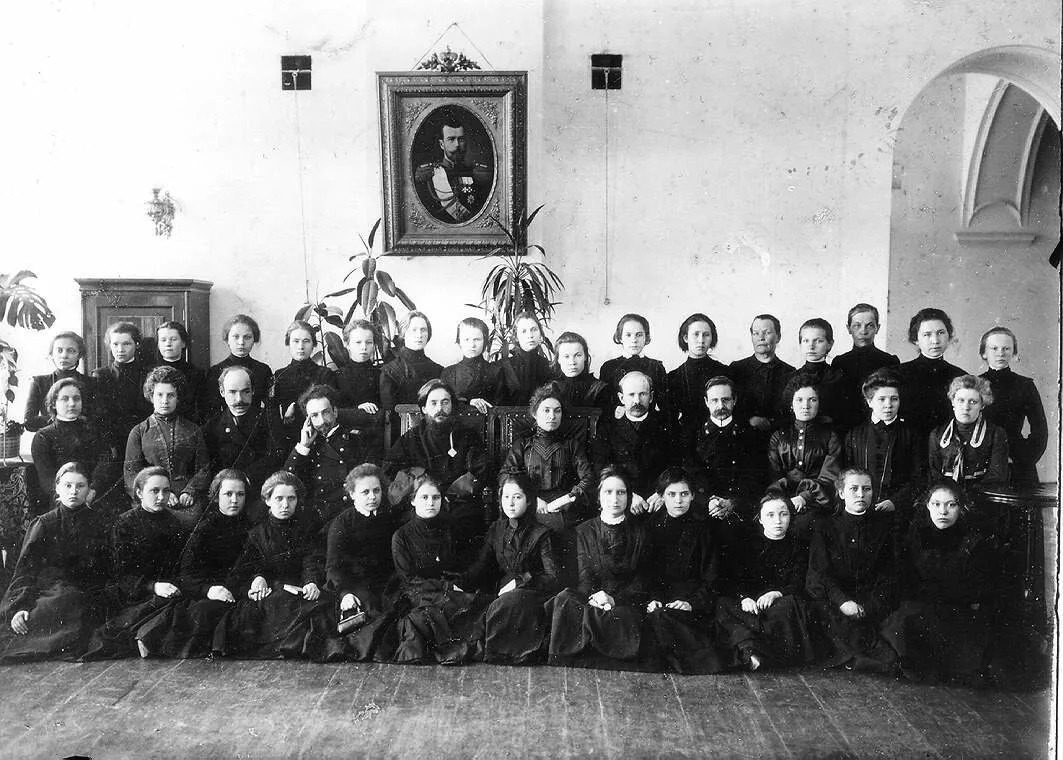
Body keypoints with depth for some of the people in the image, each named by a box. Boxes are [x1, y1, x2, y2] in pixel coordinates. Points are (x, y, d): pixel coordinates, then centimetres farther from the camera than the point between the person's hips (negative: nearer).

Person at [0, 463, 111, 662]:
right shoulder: (43, 524, 10)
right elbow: (24, 570, 3)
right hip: (48, 591, -1)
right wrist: (18, 607, -14)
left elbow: (106, 571, 14)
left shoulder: (98, 524, 13)